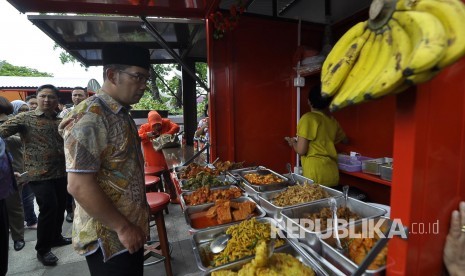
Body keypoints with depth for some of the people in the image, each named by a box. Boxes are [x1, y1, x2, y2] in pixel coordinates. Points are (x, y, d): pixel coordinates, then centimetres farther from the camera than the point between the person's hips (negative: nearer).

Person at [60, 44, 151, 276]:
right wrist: (122, 227, -18)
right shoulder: (90, 118, -21)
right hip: (108, 238, -8)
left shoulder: (121, 115, 7)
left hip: (132, 229, 8)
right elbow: (79, 186, -25)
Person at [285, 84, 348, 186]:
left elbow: (301, 150, -13)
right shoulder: (332, 120, 8)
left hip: (315, 174, -6)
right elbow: (345, 140, 28)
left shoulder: (308, 118, -10)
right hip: (333, 174, 6)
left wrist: (293, 142, 8)